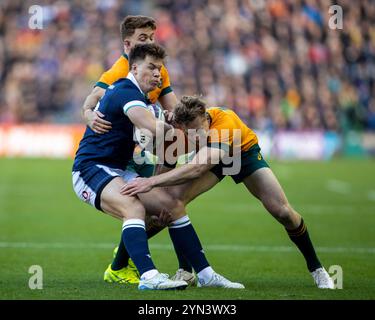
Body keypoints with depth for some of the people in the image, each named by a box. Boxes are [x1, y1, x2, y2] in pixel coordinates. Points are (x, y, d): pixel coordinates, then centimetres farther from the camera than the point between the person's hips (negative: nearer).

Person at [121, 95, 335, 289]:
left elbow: (197, 169, -56)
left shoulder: (225, 123, -46)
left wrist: (152, 182, -60)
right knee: (173, 199, -20)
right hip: (210, 157, 3)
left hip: (244, 152, -3)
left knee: (282, 211, -13)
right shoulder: (187, 123, -31)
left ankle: (316, 268, 11)